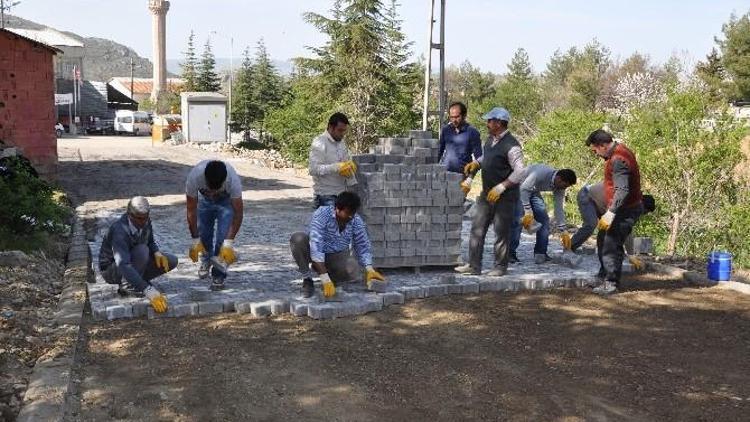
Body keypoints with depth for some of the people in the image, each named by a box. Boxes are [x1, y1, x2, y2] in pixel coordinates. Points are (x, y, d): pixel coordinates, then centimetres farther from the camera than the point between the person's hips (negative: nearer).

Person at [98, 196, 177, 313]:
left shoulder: (145, 221, -13)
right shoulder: (119, 231, -35)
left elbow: (150, 242, 6)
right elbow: (124, 266, -45)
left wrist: (157, 253, -21)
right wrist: (149, 292, -54)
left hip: (132, 261, 7)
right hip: (111, 270, -7)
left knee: (171, 261, -9)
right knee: (142, 250, -33)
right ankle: (128, 286, -18)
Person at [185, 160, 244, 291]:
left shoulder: (233, 179, -42)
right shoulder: (194, 176, -39)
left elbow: (238, 213, -33)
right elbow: (191, 210, -28)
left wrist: (229, 244, -36)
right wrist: (195, 241, -27)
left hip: (227, 200, -2)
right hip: (204, 199, 2)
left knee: (223, 236, -16)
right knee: (203, 233, 7)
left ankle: (218, 275, -1)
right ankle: (206, 260, 39)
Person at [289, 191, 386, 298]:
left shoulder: (357, 221, -14)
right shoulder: (322, 214, -27)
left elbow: (363, 246, -3)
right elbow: (316, 246, -36)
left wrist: (369, 269, -21)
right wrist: (325, 280, -43)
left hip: (338, 257, 2)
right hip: (316, 256, -2)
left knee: (354, 271, -30)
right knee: (298, 239, -33)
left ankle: (333, 278, 5)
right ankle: (307, 279, -13)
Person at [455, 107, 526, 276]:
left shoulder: (511, 146, -18)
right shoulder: (490, 140, 9)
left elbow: (520, 172, -22)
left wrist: (500, 188, -24)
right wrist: (476, 163, 7)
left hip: (504, 197, -8)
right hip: (487, 194, 8)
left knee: (502, 232, 3)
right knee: (477, 228, 7)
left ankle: (500, 267, 16)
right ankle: (474, 266, 12)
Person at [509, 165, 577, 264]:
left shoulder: (559, 187, -12)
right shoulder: (542, 173, -36)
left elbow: (558, 208, -6)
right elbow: (524, 189, -35)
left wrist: (563, 231, -8)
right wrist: (528, 212, -38)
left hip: (533, 191, 7)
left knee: (544, 219, -4)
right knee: (518, 220, -19)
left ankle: (540, 254, 1)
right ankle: (510, 253, -12)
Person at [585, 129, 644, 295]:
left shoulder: (618, 159, -23)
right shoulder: (618, 152, 10)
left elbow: (622, 190, -31)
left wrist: (610, 213, -34)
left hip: (625, 210, -11)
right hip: (623, 208, 11)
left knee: (611, 245, -9)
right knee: (603, 239, 20)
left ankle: (611, 283, -2)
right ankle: (604, 275, 31)